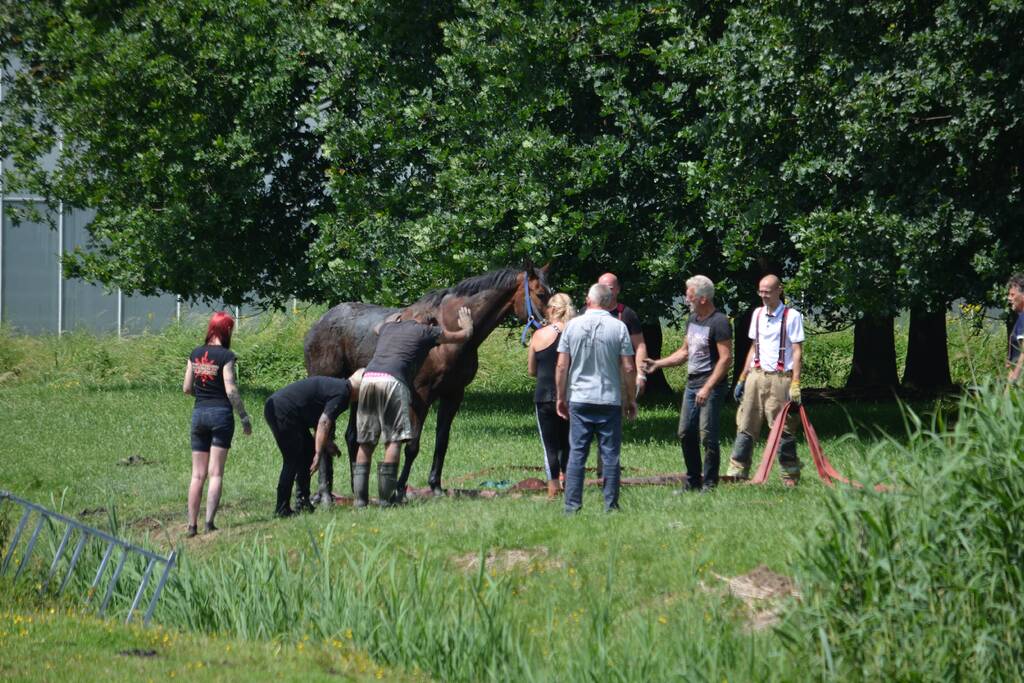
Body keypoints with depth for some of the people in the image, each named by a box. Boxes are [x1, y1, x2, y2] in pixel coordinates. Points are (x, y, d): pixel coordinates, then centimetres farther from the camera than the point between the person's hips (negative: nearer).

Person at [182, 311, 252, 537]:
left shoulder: (195, 354, 6)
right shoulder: (225, 356, -9)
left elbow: (187, 388, 8)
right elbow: (231, 390, -13)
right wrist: (244, 418, -5)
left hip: (199, 413, 4)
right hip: (220, 413, -4)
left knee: (198, 474, 8)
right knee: (216, 474, -2)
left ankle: (192, 524, 4)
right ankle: (209, 522, -10)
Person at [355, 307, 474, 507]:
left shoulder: (388, 327, 30)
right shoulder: (427, 332, 15)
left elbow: (377, 327, 58)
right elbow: (463, 336, 27)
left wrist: (398, 316, 73)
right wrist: (467, 325, 50)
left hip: (368, 377, 6)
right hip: (392, 381, -6)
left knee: (366, 442, 8)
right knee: (394, 440, -3)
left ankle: (360, 497, 4)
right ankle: (385, 497, -9)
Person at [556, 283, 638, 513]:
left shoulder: (573, 325, 0)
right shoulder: (618, 327, -3)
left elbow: (561, 366, 0)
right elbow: (628, 368, -5)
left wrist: (561, 397, 10)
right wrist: (631, 399, 6)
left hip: (579, 399, 1)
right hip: (610, 400, -1)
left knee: (576, 453, 4)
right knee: (610, 455, 4)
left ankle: (572, 506, 1)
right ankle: (610, 505, 4)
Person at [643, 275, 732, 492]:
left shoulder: (719, 323, -13)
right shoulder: (693, 319, 15)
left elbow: (726, 358, -18)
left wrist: (708, 388, -23)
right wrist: (657, 364, 17)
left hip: (711, 386, -9)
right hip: (692, 384, 9)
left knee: (707, 436, -8)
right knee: (686, 433, 11)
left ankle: (709, 484, -2)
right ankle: (693, 482, 20)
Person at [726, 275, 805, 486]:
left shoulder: (792, 316, -5)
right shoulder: (757, 314, 14)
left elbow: (797, 352, -8)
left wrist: (795, 384, -15)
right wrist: (742, 379, 17)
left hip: (779, 378, -6)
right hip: (756, 374, 6)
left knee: (783, 429, -2)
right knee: (745, 427, 1)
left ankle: (790, 475, 6)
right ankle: (737, 472, 1)